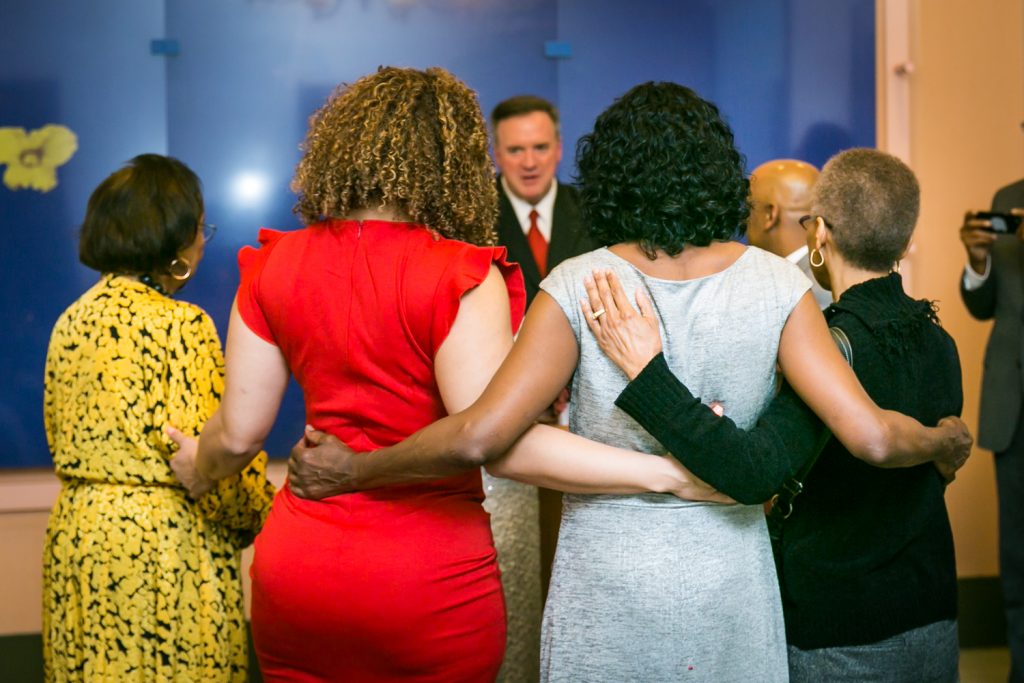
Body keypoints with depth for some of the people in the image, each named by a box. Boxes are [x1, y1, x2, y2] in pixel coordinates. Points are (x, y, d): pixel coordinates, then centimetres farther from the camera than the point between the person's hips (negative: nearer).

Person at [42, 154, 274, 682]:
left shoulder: (71, 321, 8)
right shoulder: (181, 325, -15)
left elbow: (59, 438, 15)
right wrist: (255, 518, 0)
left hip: (75, 537, 8)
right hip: (166, 544, -8)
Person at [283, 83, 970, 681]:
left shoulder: (578, 286, -12)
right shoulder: (776, 285, -7)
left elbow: (480, 436, -18)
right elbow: (869, 435, -11)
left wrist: (353, 469, -5)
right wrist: (945, 439, 10)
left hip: (606, 585, -1)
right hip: (729, 588, 2)